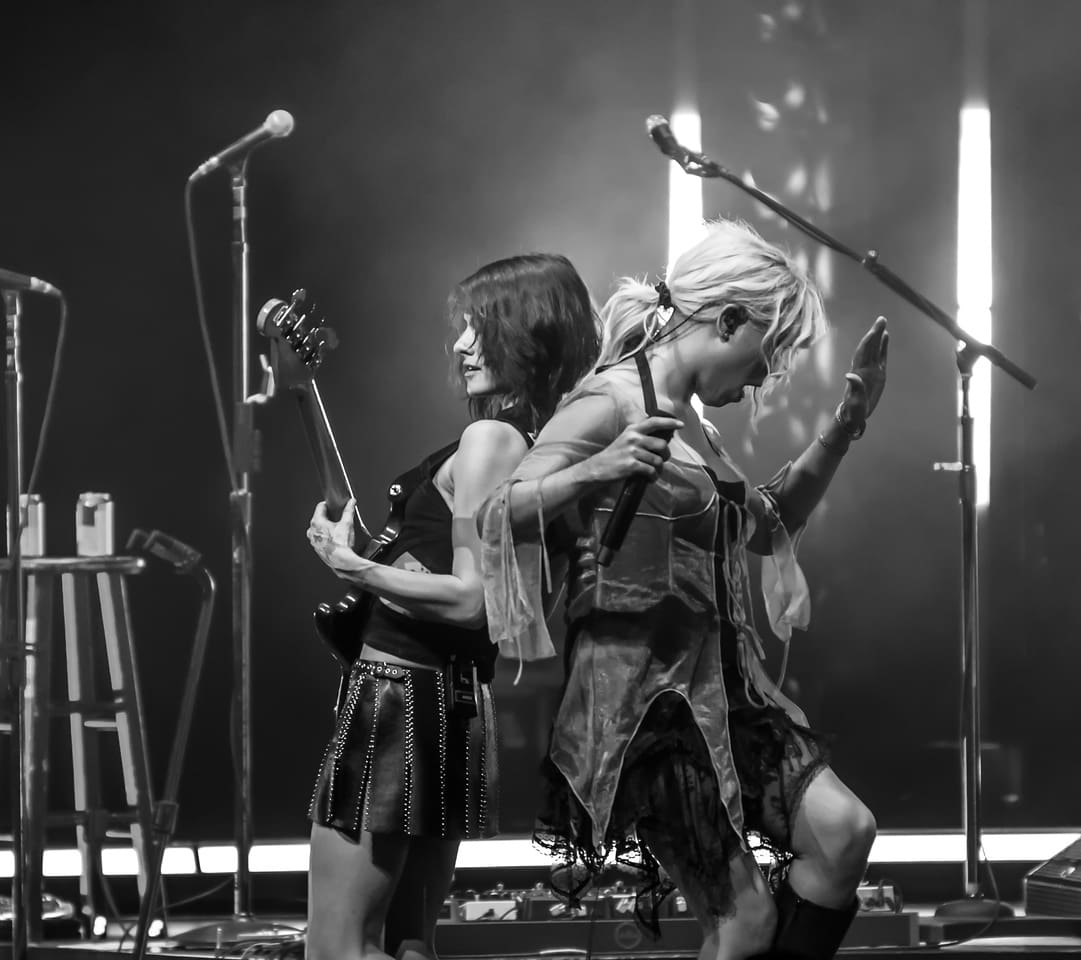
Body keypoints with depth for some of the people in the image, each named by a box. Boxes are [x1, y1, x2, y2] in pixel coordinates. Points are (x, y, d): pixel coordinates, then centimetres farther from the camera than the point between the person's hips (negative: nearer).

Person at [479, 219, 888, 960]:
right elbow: (500, 516, -17)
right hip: (639, 688, -8)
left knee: (841, 829, -11)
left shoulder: (691, 422, 17)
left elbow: (768, 526, 32)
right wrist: (594, 472, -35)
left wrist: (846, 426, 24)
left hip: (716, 682, 8)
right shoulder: (611, 404, -9)